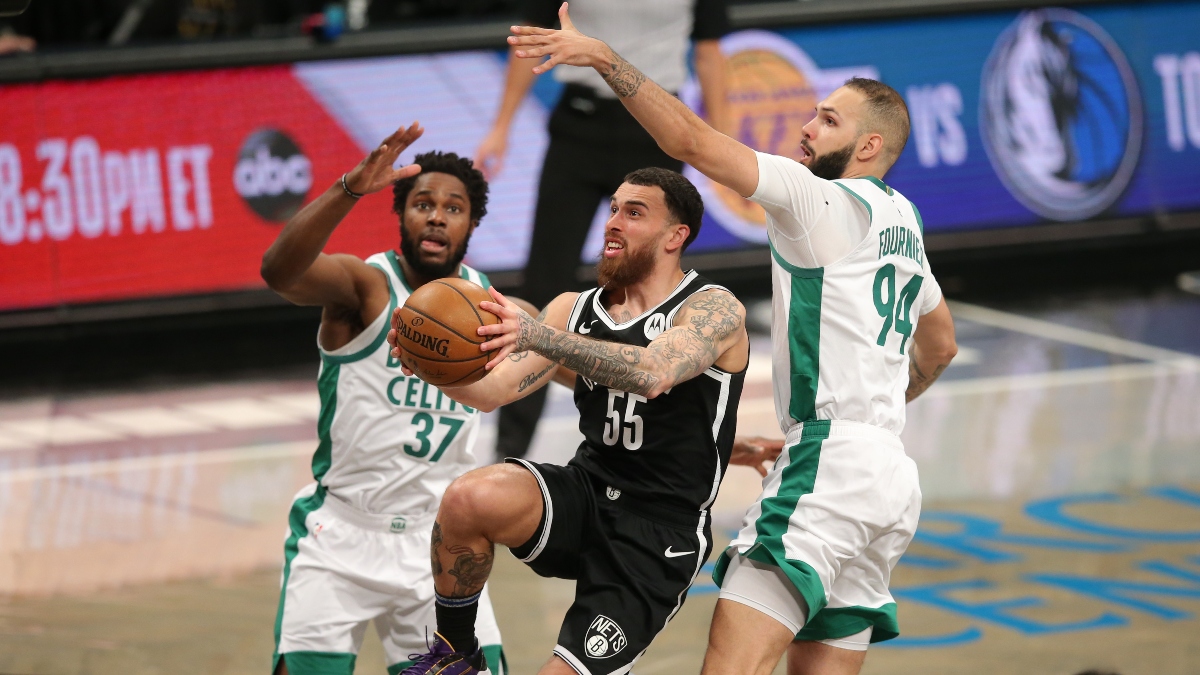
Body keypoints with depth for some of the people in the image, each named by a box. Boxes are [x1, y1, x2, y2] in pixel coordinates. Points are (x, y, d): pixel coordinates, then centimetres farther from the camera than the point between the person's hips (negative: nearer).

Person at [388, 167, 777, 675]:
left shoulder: (714, 310, -8)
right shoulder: (575, 310, 11)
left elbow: (653, 374, -29)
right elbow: (492, 390, 2)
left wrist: (539, 336, -41)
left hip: (658, 535, -4)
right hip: (584, 496, 4)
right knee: (470, 498, -26)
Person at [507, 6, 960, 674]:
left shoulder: (826, 200, -6)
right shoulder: (903, 222, 21)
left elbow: (694, 142, -14)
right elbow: (941, 346, 37)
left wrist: (602, 56, -12)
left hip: (830, 461, -10)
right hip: (888, 469, 10)